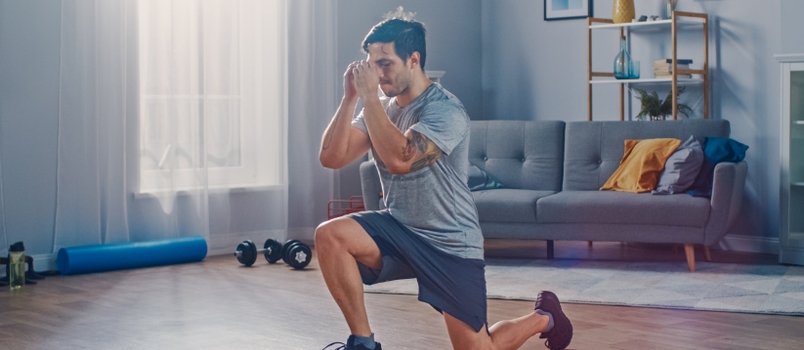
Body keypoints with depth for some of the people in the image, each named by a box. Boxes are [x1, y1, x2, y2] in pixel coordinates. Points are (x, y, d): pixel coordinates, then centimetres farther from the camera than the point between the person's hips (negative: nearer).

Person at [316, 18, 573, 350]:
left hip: (450, 244, -6)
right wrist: (350, 98, -15)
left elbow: (400, 159, -36)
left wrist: (369, 97, -30)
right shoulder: (381, 107, 2)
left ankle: (544, 317, 29)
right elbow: (331, 158, -6)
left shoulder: (445, 110, -20)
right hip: (398, 228, 6)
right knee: (329, 235, -21)